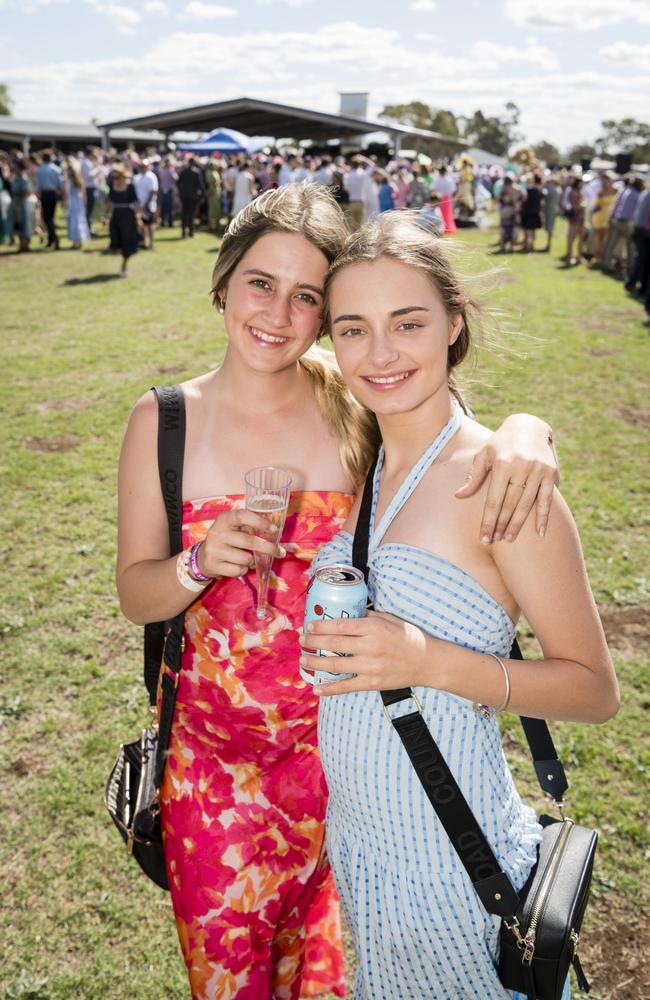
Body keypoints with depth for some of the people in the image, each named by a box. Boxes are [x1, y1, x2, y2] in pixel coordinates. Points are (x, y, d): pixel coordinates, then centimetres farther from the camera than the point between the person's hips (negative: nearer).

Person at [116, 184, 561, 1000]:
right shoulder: (164, 420, -8)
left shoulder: (357, 406, -10)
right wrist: (202, 564, -24)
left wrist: (522, 431, -28)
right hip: (213, 747, 0)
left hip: (335, 739, 0)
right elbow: (136, 595, -3)